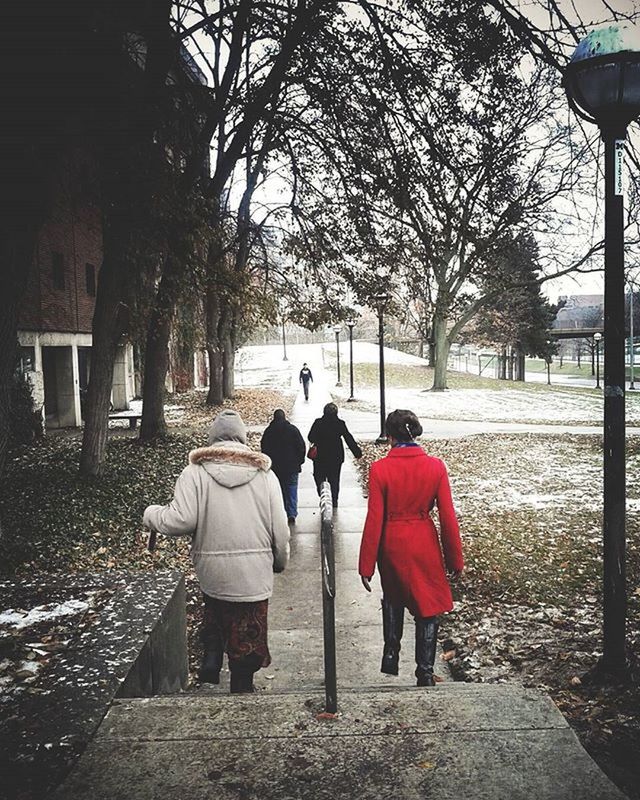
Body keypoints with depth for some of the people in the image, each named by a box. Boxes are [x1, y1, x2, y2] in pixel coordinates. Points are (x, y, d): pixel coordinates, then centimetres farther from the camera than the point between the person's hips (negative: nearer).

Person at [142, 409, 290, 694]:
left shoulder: (195, 472, -7)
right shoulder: (264, 473, -3)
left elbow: (181, 520, -15)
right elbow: (280, 529, -1)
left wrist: (151, 514, 4)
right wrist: (280, 562, 15)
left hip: (211, 572, 1)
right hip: (254, 574, 0)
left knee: (215, 616, 28)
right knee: (247, 636, 12)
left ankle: (212, 654, 12)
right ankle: (242, 686, 16)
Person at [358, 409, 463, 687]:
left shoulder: (380, 469, -15)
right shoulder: (435, 467, -10)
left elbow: (374, 521, -12)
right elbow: (448, 517, -6)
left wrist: (366, 566, -3)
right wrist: (455, 559, 6)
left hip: (392, 545, 0)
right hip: (425, 545, 0)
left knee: (393, 598, 27)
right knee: (427, 605, 14)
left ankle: (391, 654, 26)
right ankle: (425, 673, 20)